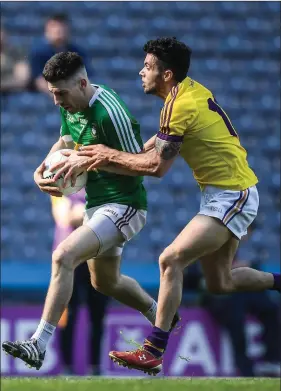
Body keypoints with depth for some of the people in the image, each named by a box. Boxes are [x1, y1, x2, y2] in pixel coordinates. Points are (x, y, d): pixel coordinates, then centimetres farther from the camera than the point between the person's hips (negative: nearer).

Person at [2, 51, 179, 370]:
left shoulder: (109, 114, -26)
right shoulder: (70, 106, 1)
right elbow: (65, 141, 16)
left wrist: (90, 158, -24)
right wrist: (44, 168, -4)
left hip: (122, 206, -10)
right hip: (96, 203, 10)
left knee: (63, 257, -27)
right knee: (105, 282, 25)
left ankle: (38, 345, -29)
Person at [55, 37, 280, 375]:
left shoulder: (182, 106, -20)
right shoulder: (190, 91, 8)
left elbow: (156, 166, -18)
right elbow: (153, 148, 10)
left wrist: (109, 155, -5)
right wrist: (96, 161, 3)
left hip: (230, 197, -10)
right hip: (224, 194, 10)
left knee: (170, 260, -17)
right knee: (219, 283, 16)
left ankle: (153, 353, -18)